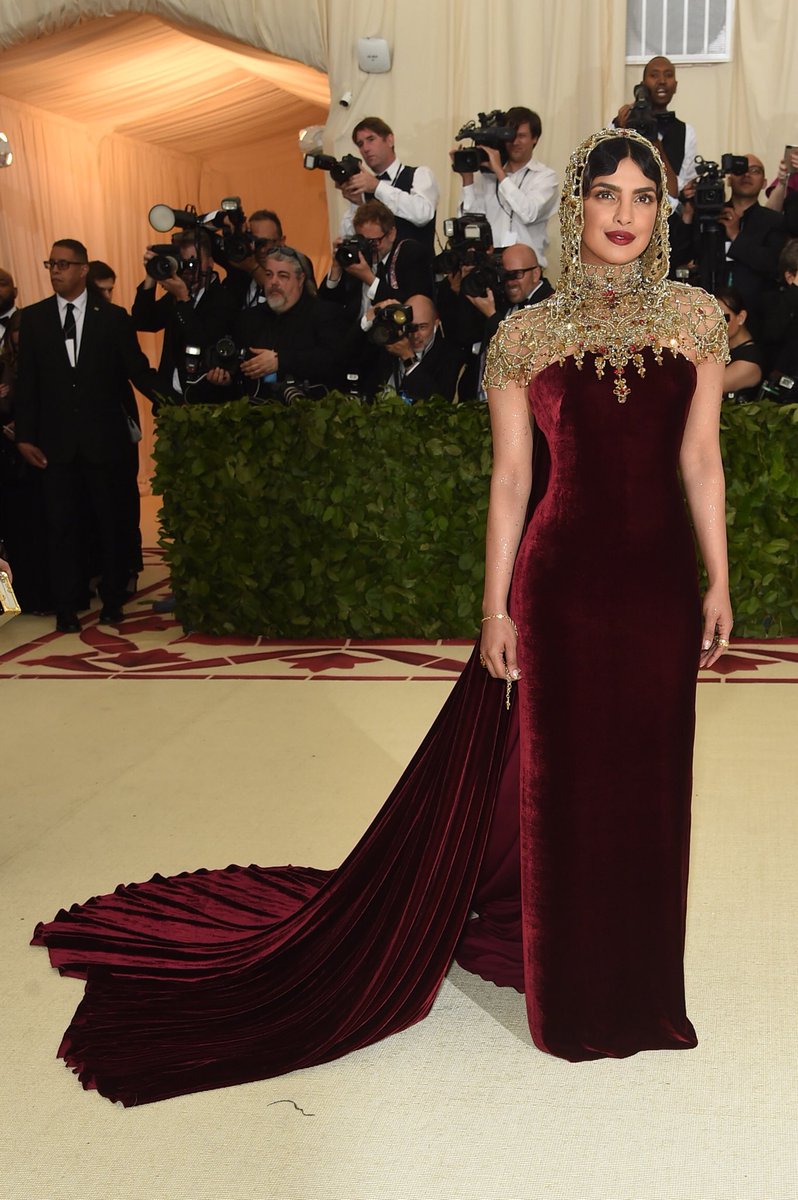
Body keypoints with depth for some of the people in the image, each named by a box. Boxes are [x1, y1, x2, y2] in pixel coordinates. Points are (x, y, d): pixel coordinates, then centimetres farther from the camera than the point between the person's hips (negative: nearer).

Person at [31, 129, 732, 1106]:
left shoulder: (695, 316, 5)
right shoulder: (526, 335, 0)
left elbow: (700, 458, 7)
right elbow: (510, 476, 0)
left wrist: (718, 583, 5)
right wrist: (497, 606, -3)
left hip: (660, 582, 3)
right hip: (562, 578, -2)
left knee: (646, 782, 12)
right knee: (558, 779, 7)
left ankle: (632, 976, 35)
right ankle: (565, 988, 28)